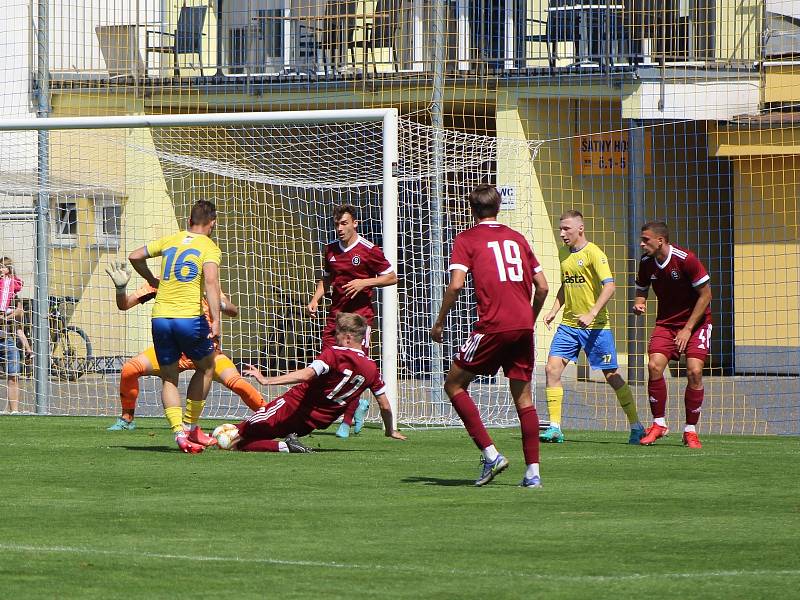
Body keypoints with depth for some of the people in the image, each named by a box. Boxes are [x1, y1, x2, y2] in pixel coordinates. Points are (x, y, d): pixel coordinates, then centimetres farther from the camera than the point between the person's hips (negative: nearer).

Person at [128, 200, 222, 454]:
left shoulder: (170, 240, 13)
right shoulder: (209, 248, -1)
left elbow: (135, 257, 16)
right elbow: (210, 280, -17)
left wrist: (152, 280, 33)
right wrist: (215, 320, -23)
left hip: (160, 317, 4)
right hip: (190, 317, -4)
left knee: (169, 379, 13)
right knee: (206, 367, 21)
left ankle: (179, 432, -5)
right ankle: (191, 427, 19)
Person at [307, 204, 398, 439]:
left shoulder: (369, 250, -6)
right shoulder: (331, 250, 11)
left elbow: (391, 277, -2)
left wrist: (363, 282, -14)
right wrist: (315, 299, 9)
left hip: (360, 314, -5)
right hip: (336, 313, 5)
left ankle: (347, 420, 0)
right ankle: (358, 405, 21)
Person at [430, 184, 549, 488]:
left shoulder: (466, 239, 4)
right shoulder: (517, 238, 18)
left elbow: (456, 284, -9)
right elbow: (542, 286, 15)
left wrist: (439, 323, 1)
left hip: (493, 326, -5)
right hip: (523, 326, 5)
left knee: (454, 385, 8)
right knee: (523, 398, 10)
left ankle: (491, 454, -3)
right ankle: (533, 471, 3)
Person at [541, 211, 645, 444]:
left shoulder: (593, 254, -12)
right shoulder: (563, 253, 11)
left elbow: (609, 286, -21)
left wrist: (592, 314, -29)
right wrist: (555, 310, 10)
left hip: (596, 326, -6)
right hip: (569, 324, 6)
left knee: (612, 376, -1)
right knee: (552, 369, -8)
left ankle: (636, 427, 11)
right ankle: (554, 428, -3)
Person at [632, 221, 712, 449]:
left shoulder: (685, 259, -19)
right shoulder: (646, 263, -3)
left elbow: (705, 295, -14)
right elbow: (641, 290, 14)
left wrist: (688, 329, -15)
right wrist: (639, 304, -11)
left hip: (695, 321, -4)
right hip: (666, 322, 4)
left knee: (694, 371, -16)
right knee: (654, 366, -16)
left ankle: (690, 431, -3)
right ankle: (659, 424, -2)